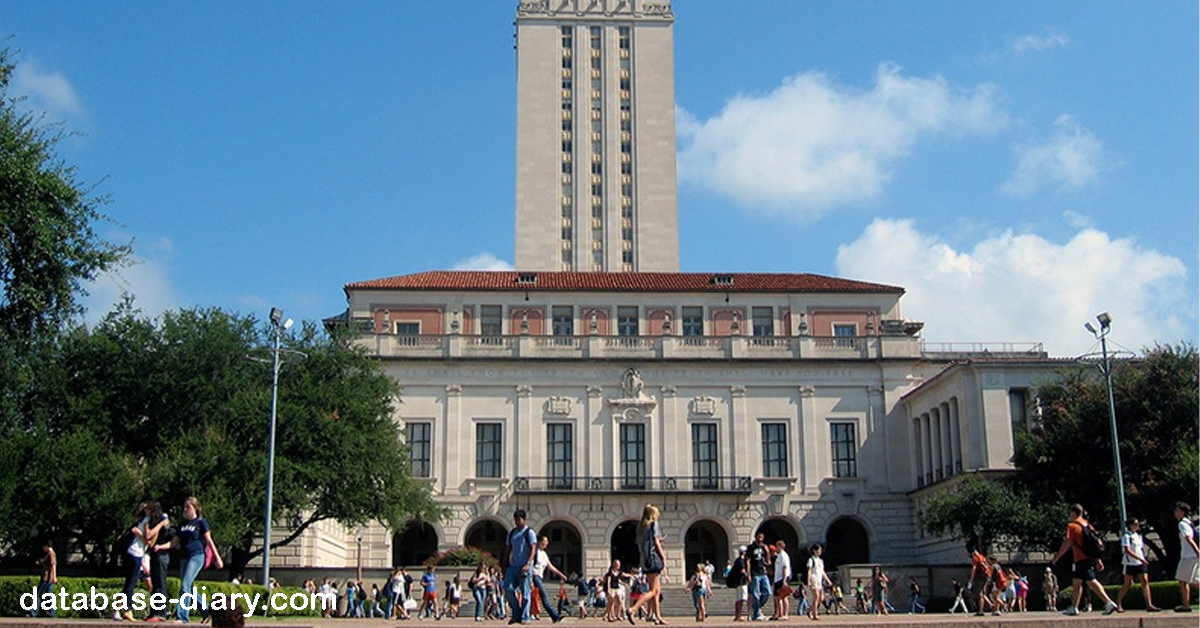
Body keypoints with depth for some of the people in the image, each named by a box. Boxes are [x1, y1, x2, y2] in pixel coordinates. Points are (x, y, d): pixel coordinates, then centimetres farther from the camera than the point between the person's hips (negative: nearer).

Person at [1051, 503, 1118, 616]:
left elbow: (1067, 544, -13)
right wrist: (1098, 560, 18)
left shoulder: (1072, 526, -8)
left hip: (1081, 559, -8)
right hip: (1091, 558, 8)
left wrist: (1056, 557, -6)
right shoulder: (1087, 524, 16)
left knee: (1091, 582, -6)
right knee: (1076, 582, 11)